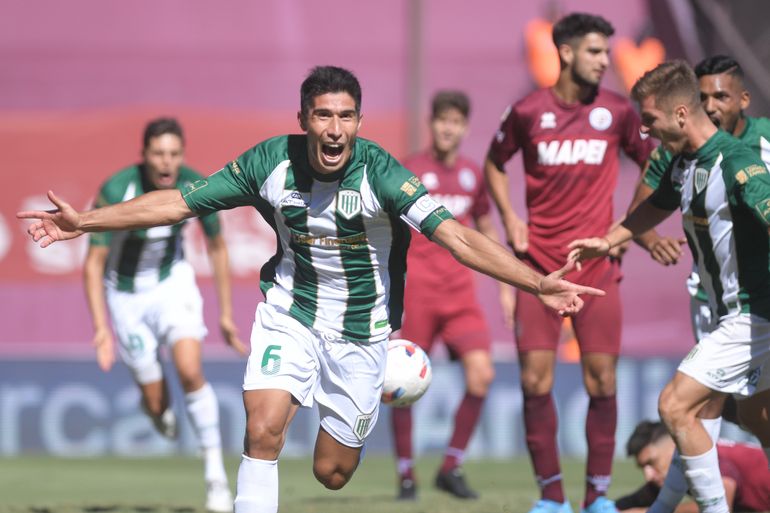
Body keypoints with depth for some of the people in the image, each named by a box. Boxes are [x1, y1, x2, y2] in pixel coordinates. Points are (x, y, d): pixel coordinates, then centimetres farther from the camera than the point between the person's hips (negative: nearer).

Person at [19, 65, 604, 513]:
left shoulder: (379, 173, -22)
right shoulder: (271, 162, -14)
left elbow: (455, 235, -29)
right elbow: (178, 202, -4)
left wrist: (537, 283, -40)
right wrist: (85, 221, -5)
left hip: (360, 330, -1)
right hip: (290, 312, 1)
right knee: (263, 429, -23)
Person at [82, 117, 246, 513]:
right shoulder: (115, 192, -28)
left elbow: (217, 247, -1)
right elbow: (93, 263, -21)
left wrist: (226, 314, 1)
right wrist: (101, 328, -29)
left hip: (173, 281, 1)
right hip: (126, 293, -1)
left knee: (190, 371, -24)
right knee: (156, 403, 2)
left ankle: (216, 476, -12)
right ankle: (158, 405, 45)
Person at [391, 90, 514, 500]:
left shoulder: (472, 175, 11)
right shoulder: (409, 171, -3)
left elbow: (486, 232, 23)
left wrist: (505, 286, 21)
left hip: (459, 290, 4)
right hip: (416, 289, -4)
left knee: (481, 373, -12)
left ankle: (451, 467, 1)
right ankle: (406, 475, 14)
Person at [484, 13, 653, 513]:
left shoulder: (617, 111, 1)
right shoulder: (527, 111, -1)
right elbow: (495, 164, 16)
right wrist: (509, 217, 3)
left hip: (597, 263, 0)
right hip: (540, 263, 0)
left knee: (602, 380, -3)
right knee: (535, 379, -4)